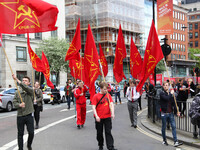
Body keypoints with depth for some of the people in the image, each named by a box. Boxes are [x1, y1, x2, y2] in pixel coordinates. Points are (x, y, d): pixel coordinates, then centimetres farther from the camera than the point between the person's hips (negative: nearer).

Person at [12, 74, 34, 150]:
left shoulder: (30, 90, -2)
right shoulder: (17, 92, 8)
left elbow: (25, 87, -23)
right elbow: (14, 102, 3)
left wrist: (16, 79, -33)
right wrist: (19, 105, -19)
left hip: (29, 115, -2)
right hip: (20, 115, 2)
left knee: (31, 132, -1)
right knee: (20, 134, 7)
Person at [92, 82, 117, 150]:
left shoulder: (108, 95, 4)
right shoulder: (96, 96, -5)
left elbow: (111, 104, 0)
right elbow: (93, 107, -8)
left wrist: (112, 113, -13)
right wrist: (96, 116, -16)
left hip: (107, 117, 2)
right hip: (99, 118, -1)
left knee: (108, 132, 2)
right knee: (99, 132, 10)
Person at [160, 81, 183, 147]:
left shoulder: (170, 94, 10)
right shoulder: (162, 93, -6)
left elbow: (173, 103, 11)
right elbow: (166, 98, -25)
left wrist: (177, 111, 3)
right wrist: (171, 94, -12)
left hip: (171, 113, 4)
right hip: (164, 113, -4)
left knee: (173, 126, -3)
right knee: (164, 127, 7)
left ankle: (175, 142, -5)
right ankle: (164, 140, 25)